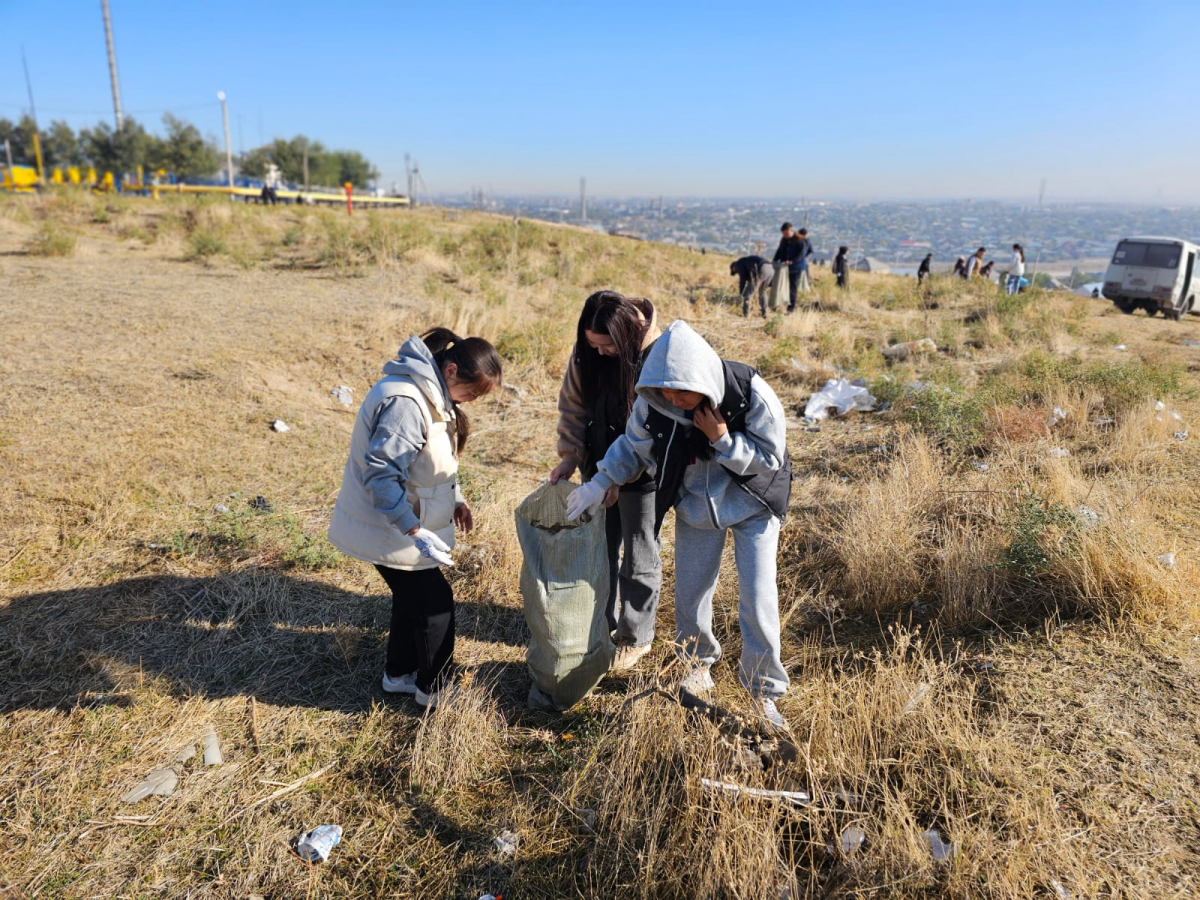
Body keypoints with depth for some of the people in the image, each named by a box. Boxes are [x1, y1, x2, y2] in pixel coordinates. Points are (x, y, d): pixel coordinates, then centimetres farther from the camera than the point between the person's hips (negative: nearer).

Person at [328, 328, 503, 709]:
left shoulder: (432, 393, 3)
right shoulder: (404, 402, -29)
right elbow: (380, 474, -31)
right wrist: (416, 531, -30)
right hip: (388, 527, -10)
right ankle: (436, 692, 17)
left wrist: (454, 498, 9)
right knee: (435, 601, 0)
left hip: (404, 519, 10)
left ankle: (399, 675, 38)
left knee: (413, 597, 20)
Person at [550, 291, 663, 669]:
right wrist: (570, 455, -5)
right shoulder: (586, 350, -7)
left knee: (639, 558, 9)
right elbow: (573, 403, 4)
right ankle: (601, 623, 37)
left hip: (641, 474, -5)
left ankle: (636, 637, 28)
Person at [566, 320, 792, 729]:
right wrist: (599, 484, -13)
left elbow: (771, 458, -21)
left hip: (753, 504, -3)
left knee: (758, 602, -4)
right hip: (695, 502, 3)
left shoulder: (752, 394, -29)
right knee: (690, 595, 8)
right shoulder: (653, 401, -20)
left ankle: (764, 691, 18)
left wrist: (721, 439, -33)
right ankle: (698, 663, 38)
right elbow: (633, 446, -3)